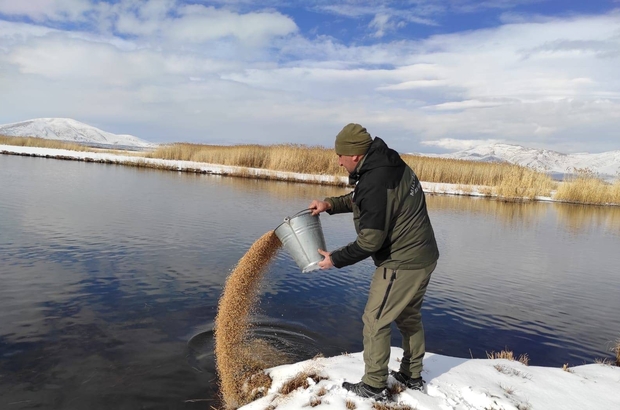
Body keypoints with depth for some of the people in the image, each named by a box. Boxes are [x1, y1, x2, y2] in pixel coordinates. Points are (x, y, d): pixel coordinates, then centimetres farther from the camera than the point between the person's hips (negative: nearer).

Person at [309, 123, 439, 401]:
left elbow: (370, 241, -22)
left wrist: (335, 259, -10)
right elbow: (360, 200, 20)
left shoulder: (375, 182, -25)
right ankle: (412, 376, 38)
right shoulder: (391, 165, 5)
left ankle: (374, 386, 19)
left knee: (375, 321, 5)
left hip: (402, 264, -10)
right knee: (409, 317, 23)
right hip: (424, 256, 10)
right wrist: (330, 204, 8)